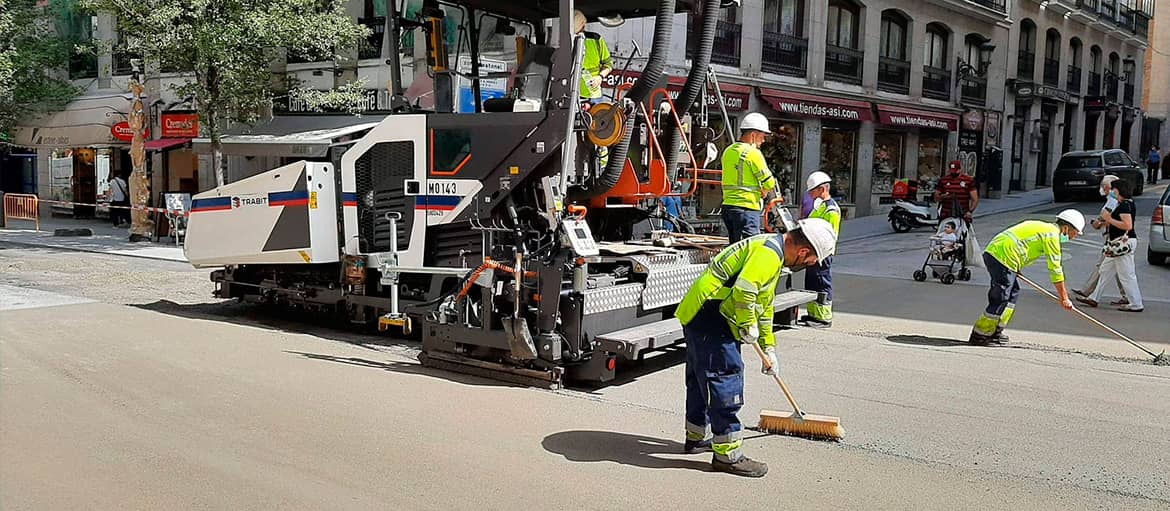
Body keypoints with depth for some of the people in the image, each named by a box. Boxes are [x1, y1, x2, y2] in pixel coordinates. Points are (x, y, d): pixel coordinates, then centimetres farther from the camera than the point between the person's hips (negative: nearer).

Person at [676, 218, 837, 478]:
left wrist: (768, 348, 29)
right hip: (709, 317, -11)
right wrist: (748, 326, -14)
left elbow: (764, 305, 25)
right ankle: (728, 454, 1)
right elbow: (743, 290, -30)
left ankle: (697, 436, 36)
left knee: (702, 378, 21)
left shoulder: (774, 251, 17)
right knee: (725, 378, -6)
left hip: (697, 315, 11)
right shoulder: (768, 252, -18)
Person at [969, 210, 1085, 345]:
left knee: (1013, 293, 17)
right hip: (1003, 258, -10)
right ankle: (979, 335, -2)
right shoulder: (1052, 235, -3)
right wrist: (1064, 298, 3)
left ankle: (994, 331, 19)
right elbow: (1055, 269, -3)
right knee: (1001, 299, -6)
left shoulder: (1042, 227, 24)